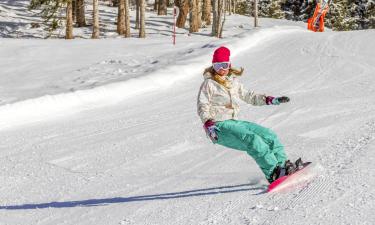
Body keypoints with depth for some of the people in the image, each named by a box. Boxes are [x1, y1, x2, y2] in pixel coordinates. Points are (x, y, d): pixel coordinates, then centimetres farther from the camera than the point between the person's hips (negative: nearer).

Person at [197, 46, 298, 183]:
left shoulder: (233, 82, 18)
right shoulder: (209, 84, -2)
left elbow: (248, 96, 26)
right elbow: (202, 107, -8)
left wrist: (272, 100, 20)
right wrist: (208, 123, -25)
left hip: (234, 122, 8)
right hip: (219, 126, -8)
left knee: (269, 135, -1)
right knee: (253, 140, -26)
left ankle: (283, 165, 3)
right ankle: (273, 173, -29)